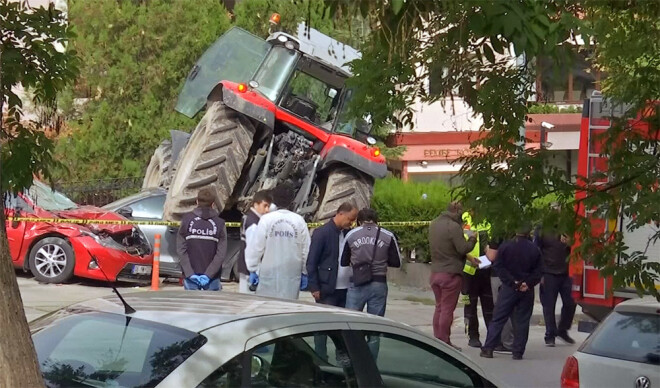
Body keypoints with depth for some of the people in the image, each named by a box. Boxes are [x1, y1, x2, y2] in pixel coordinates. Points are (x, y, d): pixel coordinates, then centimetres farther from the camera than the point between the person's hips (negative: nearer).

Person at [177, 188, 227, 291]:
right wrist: (209, 274, -9)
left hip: (190, 276, 0)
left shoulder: (187, 220, -2)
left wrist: (189, 273, -8)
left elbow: (181, 249, -6)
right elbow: (221, 253, -8)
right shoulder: (219, 223, -2)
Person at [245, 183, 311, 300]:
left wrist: (253, 269, 6)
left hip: (269, 273, -1)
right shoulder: (299, 221, 0)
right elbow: (306, 250, 4)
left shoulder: (266, 219, -5)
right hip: (292, 272, 1)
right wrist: (304, 273, 13)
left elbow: (257, 247, -4)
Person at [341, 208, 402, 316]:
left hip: (357, 285, 0)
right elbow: (396, 263, 4)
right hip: (379, 285, 0)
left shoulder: (351, 235, 3)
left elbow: (343, 262, 9)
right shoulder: (388, 236, 1)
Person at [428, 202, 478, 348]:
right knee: (447, 309, -2)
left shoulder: (434, 224, 11)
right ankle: (444, 343, 0)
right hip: (451, 273, -8)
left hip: (435, 272, 8)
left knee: (439, 307, 15)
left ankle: (437, 339, 17)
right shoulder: (453, 226, -16)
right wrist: (472, 238, 0)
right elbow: (463, 248, -18)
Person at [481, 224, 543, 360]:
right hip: (527, 290, 1)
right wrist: (528, 283, -6)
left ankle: (488, 348, 0)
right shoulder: (534, 249, 0)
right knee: (522, 321, 6)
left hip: (509, 288, -1)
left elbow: (499, 267, -8)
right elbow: (537, 272, -1)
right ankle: (518, 352, 5)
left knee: (498, 319, 3)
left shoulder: (505, 247, -5)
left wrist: (512, 282, -9)